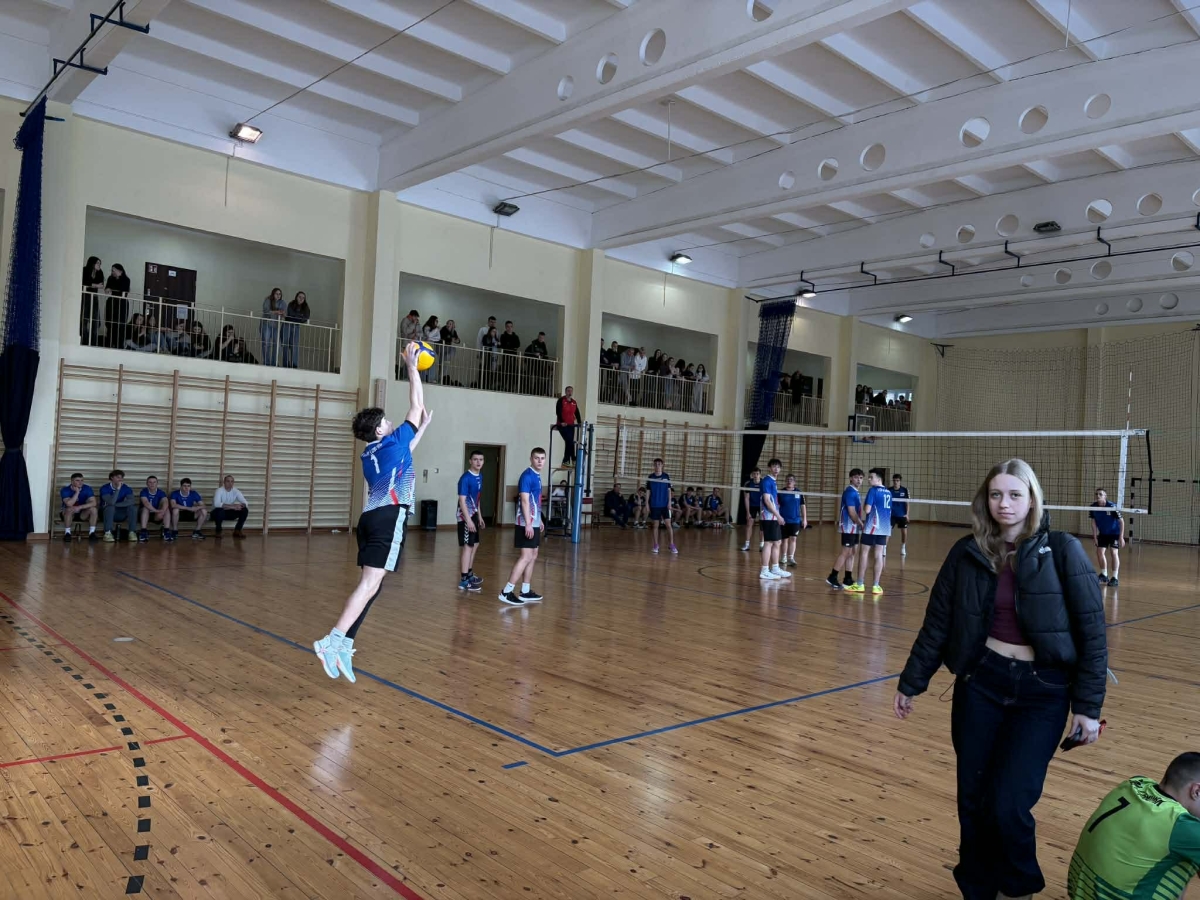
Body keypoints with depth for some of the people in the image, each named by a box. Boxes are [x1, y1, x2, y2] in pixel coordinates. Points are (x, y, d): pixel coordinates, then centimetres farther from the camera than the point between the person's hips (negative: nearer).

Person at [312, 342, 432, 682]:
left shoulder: (370, 453, 24)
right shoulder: (394, 441, 5)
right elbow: (417, 406, 11)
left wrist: (422, 427, 48)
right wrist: (411, 366, 17)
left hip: (370, 517, 8)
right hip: (389, 517, -8)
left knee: (370, 584, 12)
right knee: (370, 584, -15)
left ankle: (344, 644, 7)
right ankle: (333, 640, -25)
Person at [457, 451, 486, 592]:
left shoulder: (479, 477, 10)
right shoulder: (465, 478, -17)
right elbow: (462, 500, -21)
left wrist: (479, 516, 21)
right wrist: (468, 520, -25)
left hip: (473, 514, 10)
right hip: (465, 515, -10)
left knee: (475, 544, 18)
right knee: (468, 546, -10)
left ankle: (469, 574, 33)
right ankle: (464, 581, -9)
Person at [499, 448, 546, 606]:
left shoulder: (537, 476, 14)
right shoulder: (527, 476, -15)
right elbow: (525, 501, -22)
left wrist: (539, 520, 25)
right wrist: (528, 524, -27)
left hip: (534, 523, 10)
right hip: (526, 523, -10)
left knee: (533, 556, 13)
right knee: (526, 556, -12)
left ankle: (525, 592, 19)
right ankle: (507, 592, -11)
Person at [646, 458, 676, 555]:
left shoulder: (666, 476, 3)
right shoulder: (650, 477, 1)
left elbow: (669, 490, 6)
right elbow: (648, 491, 5)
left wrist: (669, 502, -2)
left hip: (665, 505, 0)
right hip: (654, 505, 0)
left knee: (668, 525, -4)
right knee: (655, 525, 4)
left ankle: (672, 546, -2)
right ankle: (656, 545, 13)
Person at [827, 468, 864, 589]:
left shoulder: (855, 492, 14)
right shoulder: (850, 492, -15)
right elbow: (851, 512, -19)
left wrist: (859, 525, 13)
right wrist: (861, 524, -15)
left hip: (854, 527, 10)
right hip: (849, 527, -10)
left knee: (853, 552, 10)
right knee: (846, 552, -7)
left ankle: (848, 580, 14)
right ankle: (832, 577, -1)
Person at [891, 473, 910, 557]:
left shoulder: (905, 490, -4)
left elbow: (907, 503, 0)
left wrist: (907, 514, -6)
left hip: (902, 515, 1)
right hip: (891, 514, -1)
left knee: (904, 531, 6)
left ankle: (903, 548, 26)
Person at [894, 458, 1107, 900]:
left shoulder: (1062, 551, -7)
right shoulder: (967, 553, -1)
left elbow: (1092, 632, -4)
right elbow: (937, 625, 6)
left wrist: (1088, 706, -6)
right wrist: (910, 684, 8)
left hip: (1043, 690, -2)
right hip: (981, 681, 3)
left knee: (1007, 804, -7)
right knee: (972, 799, 7)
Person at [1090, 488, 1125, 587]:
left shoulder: (1112, 507, -27)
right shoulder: (1093, 507, -13)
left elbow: (1121, 521, -20)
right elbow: (1093, 522, -1)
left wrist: (1121, 537, -21)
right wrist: (1094, 536, -2)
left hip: (1115, 532, -5)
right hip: (1103, 533, 5)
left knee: (1114, 552, -13)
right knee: (1100, 552, 3)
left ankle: (1114, 578, -7)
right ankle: (1104, 576, 21)